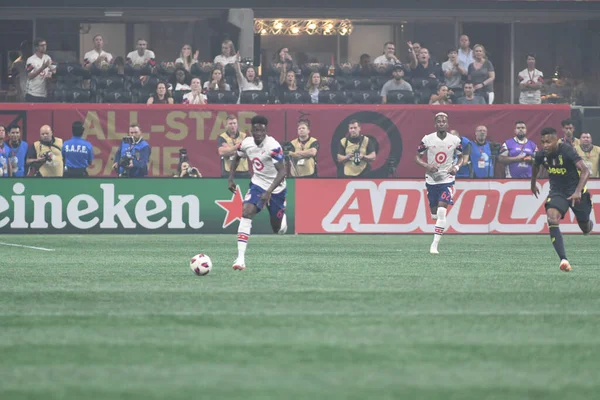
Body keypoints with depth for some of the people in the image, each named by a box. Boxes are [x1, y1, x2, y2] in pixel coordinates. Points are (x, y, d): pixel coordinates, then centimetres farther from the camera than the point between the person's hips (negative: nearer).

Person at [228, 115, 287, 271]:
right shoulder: (246, 143, -9)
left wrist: (269, 192, -41)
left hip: (276, 188, -3)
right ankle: (240, 258, -27)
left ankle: (282, 217, 50)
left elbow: (282, 172, -31)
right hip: (258, 184, 3)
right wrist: (231, 178, 6)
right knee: (246, 212, -23)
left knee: (277, 229, 9)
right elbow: (237, 158, 14)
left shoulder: (273, 146, -27)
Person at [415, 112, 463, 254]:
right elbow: (417, 157, 3)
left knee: (441, 212, -16)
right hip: (431, 179, 2)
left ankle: (434, 245, -16)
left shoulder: (455, 140, -3)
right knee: (434, 213, 8)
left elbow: (460, 157, 11)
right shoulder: (427, 139, -4)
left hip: (447, 179, -1)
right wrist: (426, 166, -16)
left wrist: (457, 167, -10)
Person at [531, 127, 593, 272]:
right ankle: (564, 260, -33)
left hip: (575, 191, -3)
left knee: (585, 228, 12)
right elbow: (536, 166, 16)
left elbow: (585, 171, -34)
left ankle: (589, 224, 55)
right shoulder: (541, 155, -10)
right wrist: (533, 184, 30)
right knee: (552, 219, -27)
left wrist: (578, 191, -47)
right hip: (557, 191, 3)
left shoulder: (567, 150, -26)